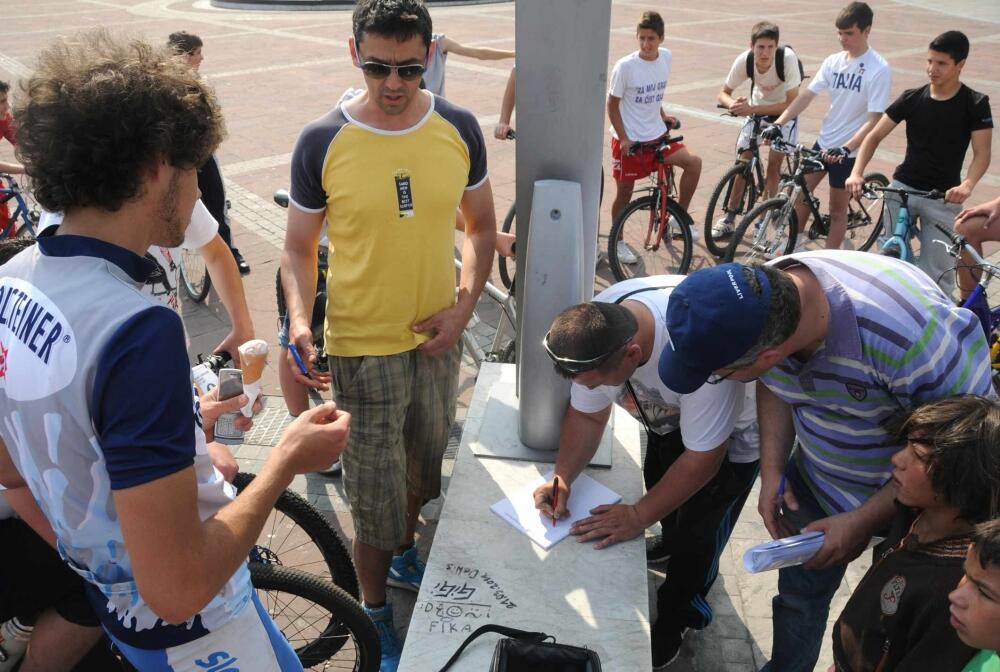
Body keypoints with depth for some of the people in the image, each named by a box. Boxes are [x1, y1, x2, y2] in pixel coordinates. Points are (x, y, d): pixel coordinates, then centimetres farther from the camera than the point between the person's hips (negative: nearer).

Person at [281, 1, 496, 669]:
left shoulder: (459, 128, -5)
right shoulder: (322, 142, -13)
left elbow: (481, 228, 6)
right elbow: (299, 249, -3)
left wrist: (464, 307, -7)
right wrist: (300, 322, -20)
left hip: (438, 339, 4)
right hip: (362, 346, -3)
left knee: (426, 468, 24)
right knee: (376, 500, 6)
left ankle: (406, 552, 53)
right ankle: (376, 616, 31)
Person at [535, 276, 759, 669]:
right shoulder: (596, 328, -27)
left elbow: (702, 457, -31)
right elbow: (587, 414, -11)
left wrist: (638, 516, -24)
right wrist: (562, 479, -24)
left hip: (734, 426, -5)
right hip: (671, 412, 6)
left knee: (697, 528, 1)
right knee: (660, 486, 17)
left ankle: (676, 620, 25)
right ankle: (674, 543, 49)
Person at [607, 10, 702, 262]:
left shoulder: (666, 57, 0)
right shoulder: (625, 66, -15)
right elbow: (612, 104, -9)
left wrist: (663, 116, 9)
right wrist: (624, 139, -15)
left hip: (657, 135, 5)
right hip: (629, 140, -4)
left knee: (693, 162, -11)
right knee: (625, 191, 5)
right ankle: (617, 242, 24)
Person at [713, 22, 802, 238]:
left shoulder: (787, 58, -33)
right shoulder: (744, 60, -24)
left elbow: (792, 104, -31)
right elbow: (723, 94, -12)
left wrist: (752, 109, -39)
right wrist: (733, 104, -37)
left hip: (784, 111, -3)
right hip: (756, 109, 3)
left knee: (774, 163, -11)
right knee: (744, 160, -2)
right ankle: (729, 218, 7)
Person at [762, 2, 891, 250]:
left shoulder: (879, 69, -17)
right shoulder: (833, 61, 0)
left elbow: (874, 120, -21)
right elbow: (806, 96, -4)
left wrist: (845, 148, -32)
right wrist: (778, 124, -16)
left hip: (848, 151, -5)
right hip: (823, 141, 6)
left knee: (837, 211, 6)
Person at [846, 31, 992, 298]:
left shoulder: (975, 104, -4)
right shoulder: (912, 98, 1)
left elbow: (982, 153, -10)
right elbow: (875, 136, 0)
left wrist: (967, 185, -31)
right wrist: (857, 172, -17)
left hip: (943, 197, -2)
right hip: (902, 188, 2)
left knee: (937, 271, -5)